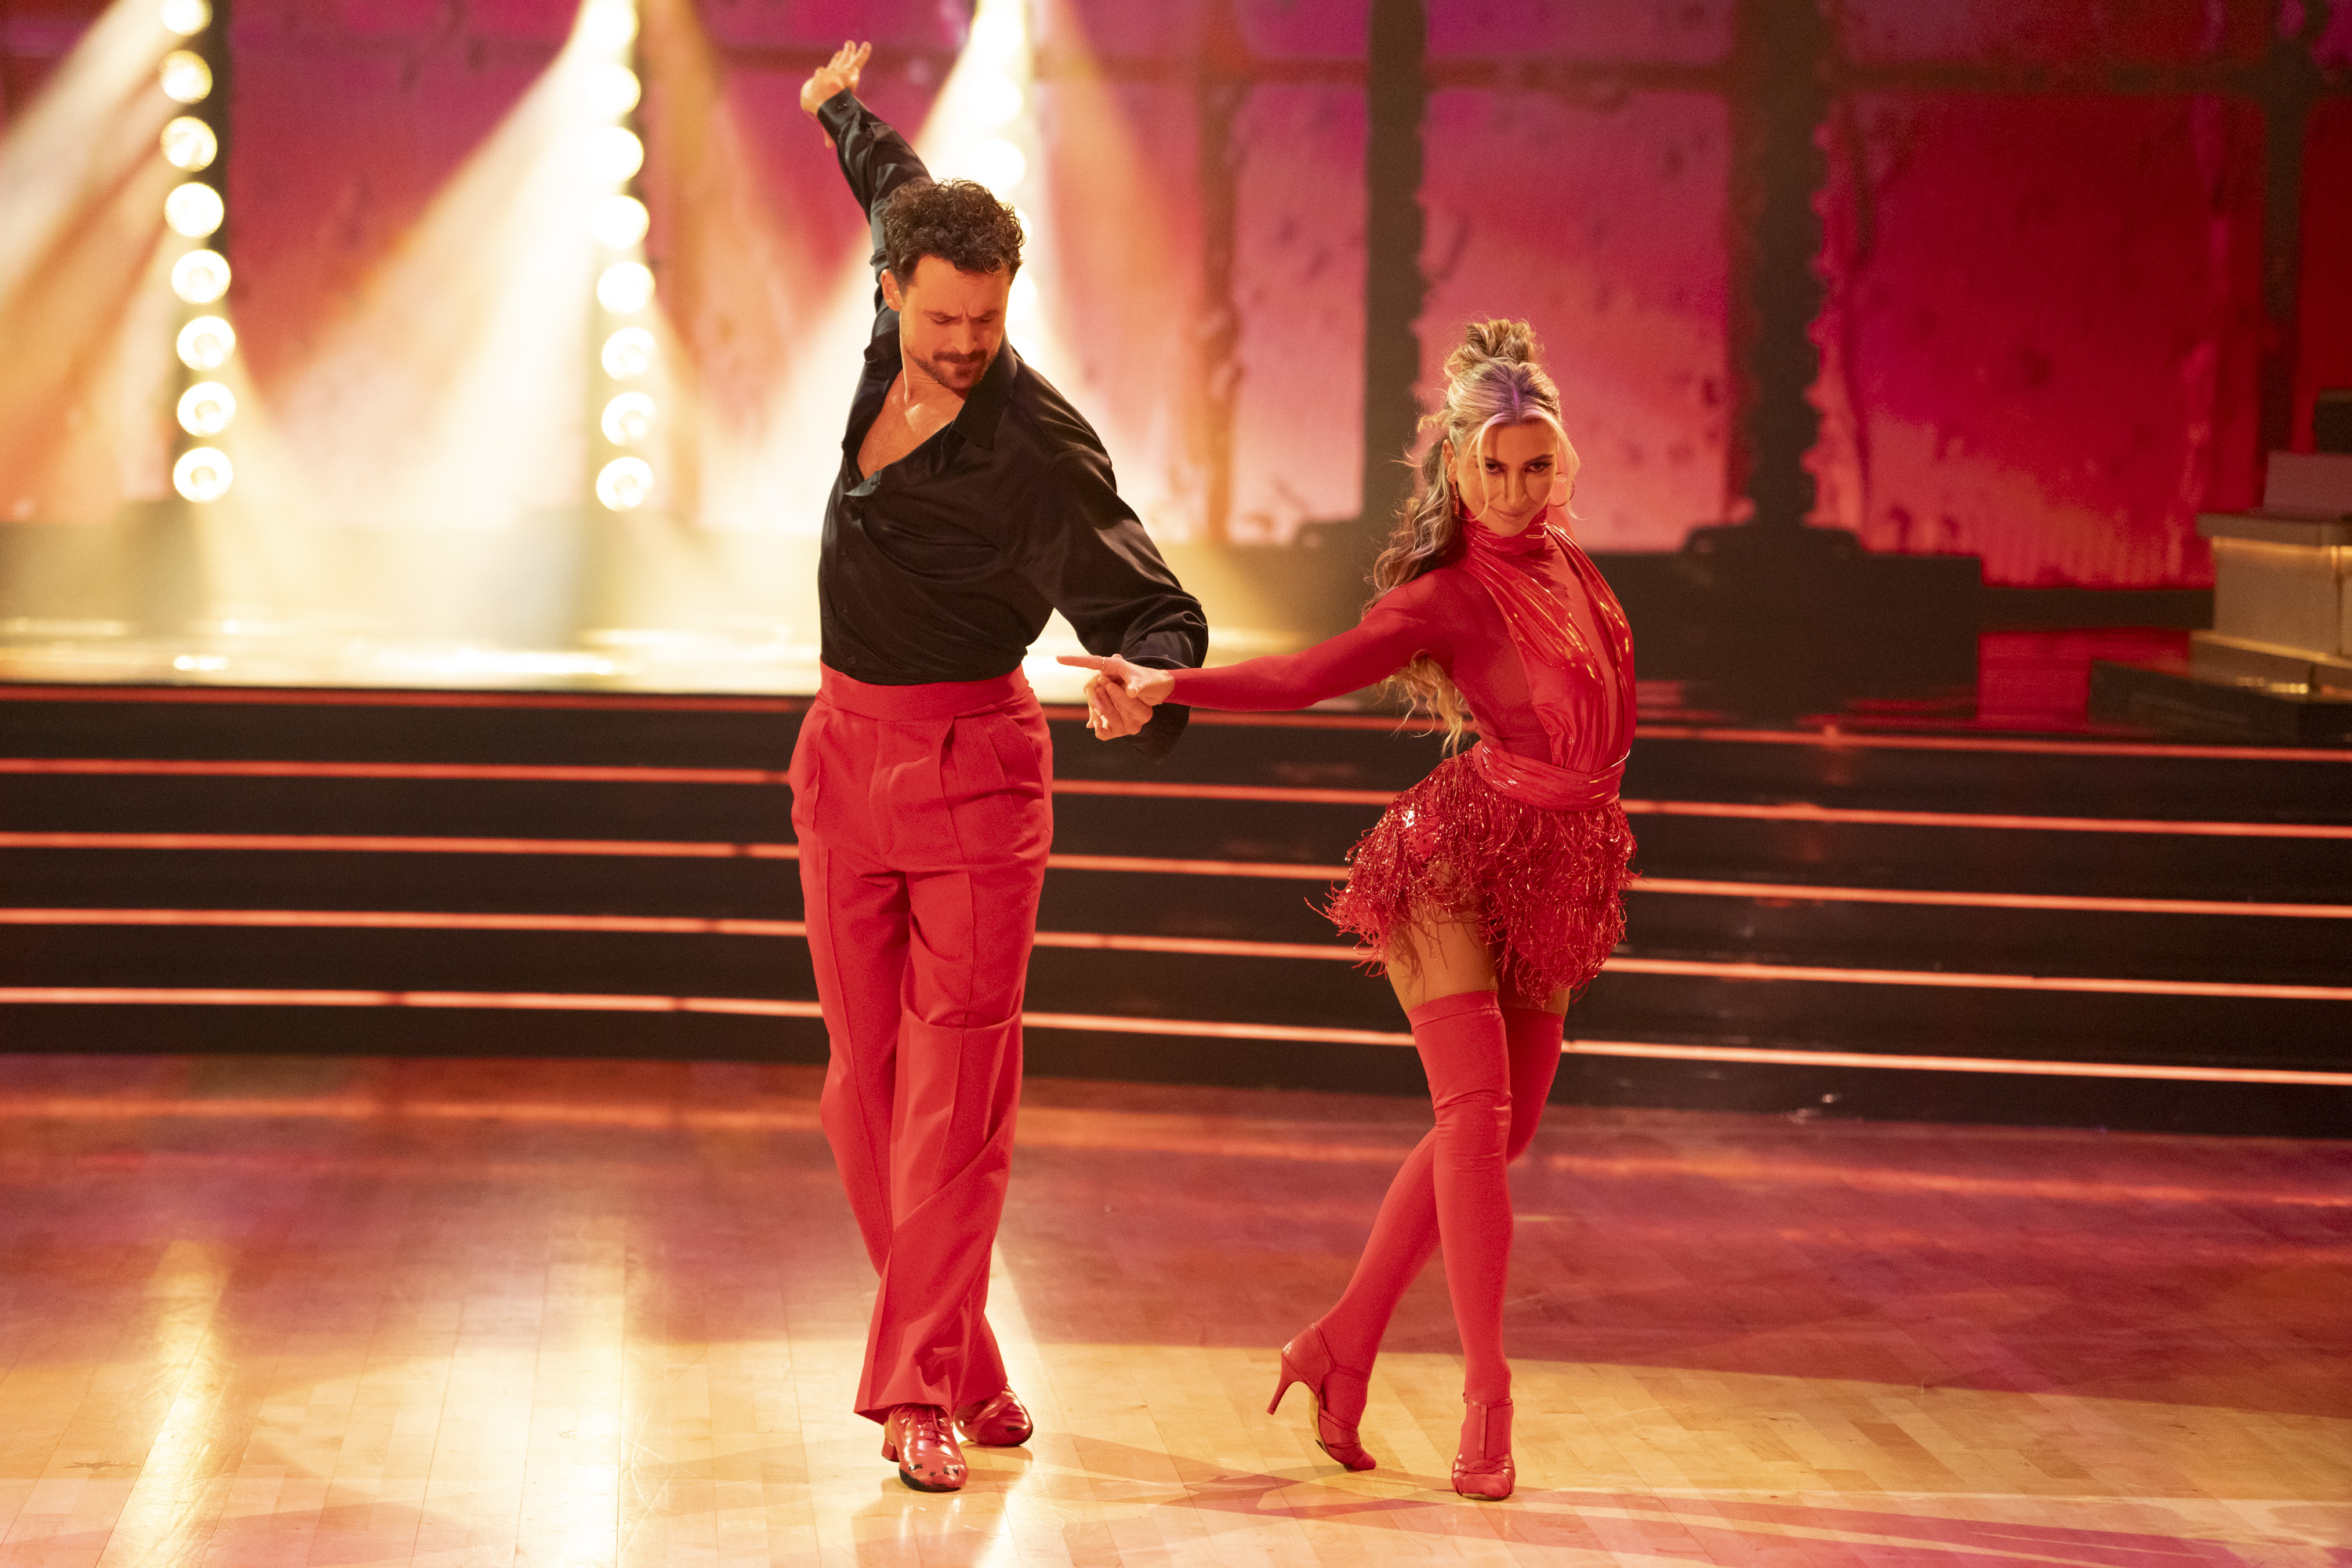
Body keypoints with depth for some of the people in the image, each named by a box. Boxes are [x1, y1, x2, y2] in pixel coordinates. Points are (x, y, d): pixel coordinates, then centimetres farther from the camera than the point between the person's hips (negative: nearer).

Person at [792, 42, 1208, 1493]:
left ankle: (923, 1397, -11)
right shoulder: (890, 350, 0)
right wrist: (843, 104, 40)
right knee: (868, 1087, 6)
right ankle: (968, 1367, 15)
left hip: (974, 761, -6)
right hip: (846, 755, 6)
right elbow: (900, 192, 23)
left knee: (955, 1087, -10)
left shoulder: (1041, 443, -17)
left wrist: (1150, 675, -42)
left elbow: (1159, 607, -19)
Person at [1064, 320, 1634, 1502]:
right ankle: (1487, 1396, -14)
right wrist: (1167, 684, -35)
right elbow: (1307, 674, -22)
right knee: (1475, 1110, -18)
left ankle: (1343, 1345, 19)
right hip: (1464, 852, -7)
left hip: (1557, 872, 7)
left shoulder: (1558, 555, 8)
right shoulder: (1446, 595, -11)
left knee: (1498, 1132, 7)